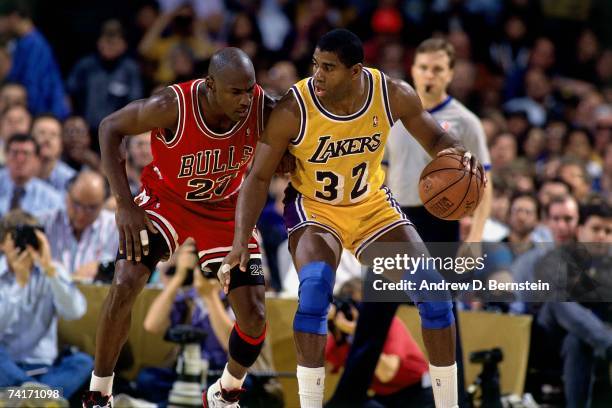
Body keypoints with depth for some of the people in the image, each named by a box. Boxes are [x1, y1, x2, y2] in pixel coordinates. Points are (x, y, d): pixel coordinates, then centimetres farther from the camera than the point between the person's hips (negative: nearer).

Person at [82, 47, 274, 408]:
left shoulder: (264, 110, -25)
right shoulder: (173, 106, -32)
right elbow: (111, 127, -17)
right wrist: (125, 204, -21)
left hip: (224, 207, 2)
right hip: (166, 198, -2)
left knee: (255, 318, -6)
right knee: (125, 286, -22)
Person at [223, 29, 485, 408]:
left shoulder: (394, 95, -20)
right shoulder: (293, 110, -27)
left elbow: (434, 138, -2)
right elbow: (259, 178, -18)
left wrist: (456, 152, -25)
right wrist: (241, 242, -28)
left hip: (373, 205, 3)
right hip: (314, 208, -3)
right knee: (316, 284, -32)